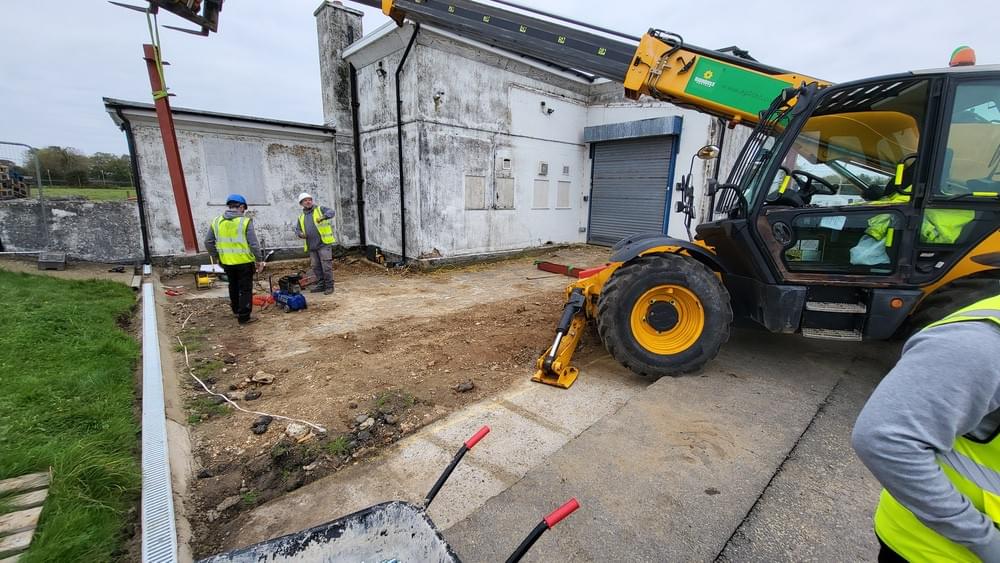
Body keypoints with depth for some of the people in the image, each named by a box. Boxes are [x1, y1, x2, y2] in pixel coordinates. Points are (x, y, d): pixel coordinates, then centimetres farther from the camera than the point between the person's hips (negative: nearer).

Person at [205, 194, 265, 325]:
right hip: (244, 262, -5)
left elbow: (208, 242, 7)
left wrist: (216, 257, 18)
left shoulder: (217, 221, 3)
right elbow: (253, 244, -15)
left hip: (227, 262, 5)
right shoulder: (245, 221, -14)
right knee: (245, 289, 4)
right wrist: (259, 260, -6)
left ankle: (236, 310, 38)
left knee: (233, 286, 23)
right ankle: (244, 317, 6)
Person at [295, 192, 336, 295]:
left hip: (324, 244, -6)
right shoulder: (301, 217, 17)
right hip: (311, 247, 6)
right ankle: (320, 285, 23)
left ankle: (329, 286, 3)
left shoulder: (320, 209, 2)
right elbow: (297, 230, 23)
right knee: (316, 267, 12)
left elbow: (331, 212, -16)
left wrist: (323, 216, -37)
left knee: (326, 266, -6)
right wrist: (300, 234, -1)